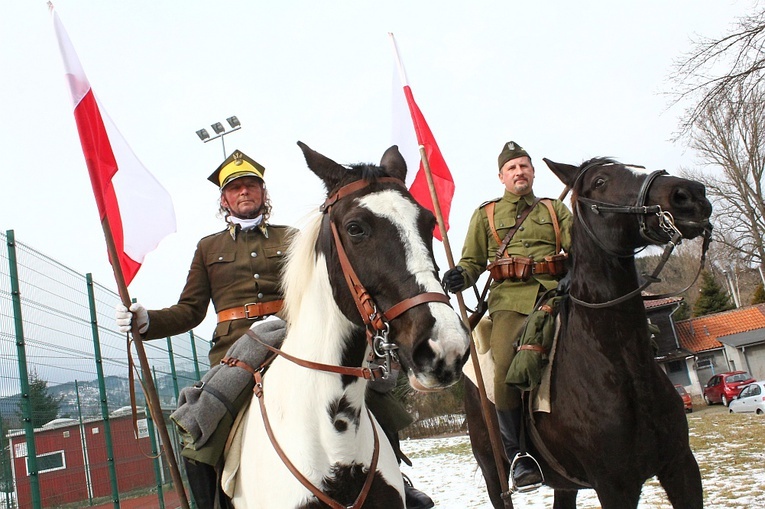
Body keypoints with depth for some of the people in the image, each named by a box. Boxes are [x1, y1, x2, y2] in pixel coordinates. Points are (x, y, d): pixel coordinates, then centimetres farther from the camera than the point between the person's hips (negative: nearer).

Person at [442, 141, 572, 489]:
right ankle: (519, 455, -9)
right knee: (506, 370, -24)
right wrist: (460, 276, -7)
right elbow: (473, 261, 16)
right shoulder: (486, 214, 19)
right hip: (510, 298, -1)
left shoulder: (556, 209, 24)